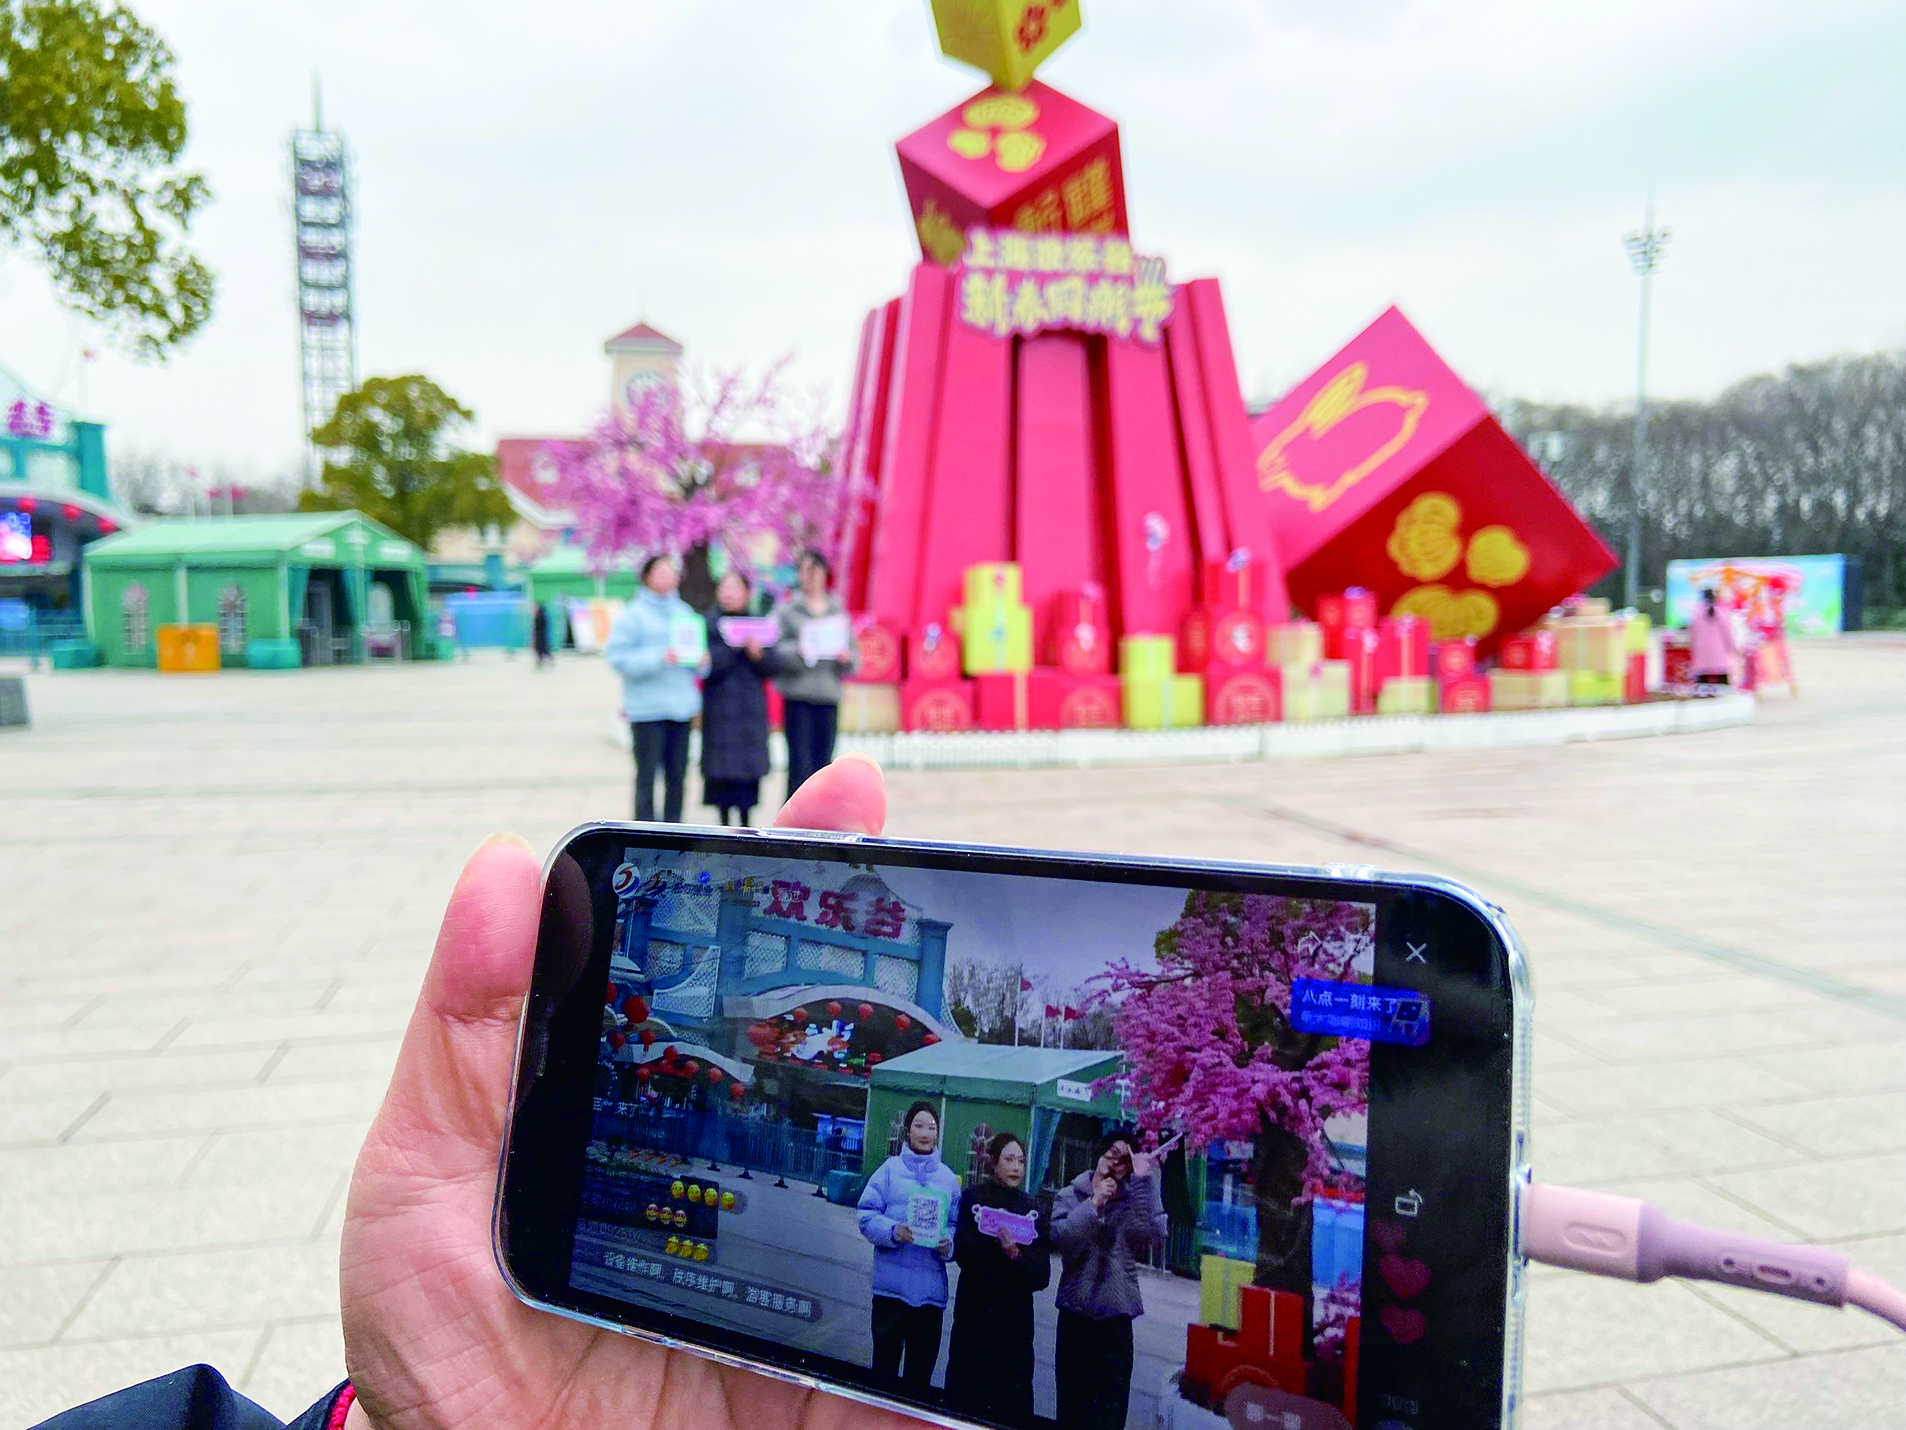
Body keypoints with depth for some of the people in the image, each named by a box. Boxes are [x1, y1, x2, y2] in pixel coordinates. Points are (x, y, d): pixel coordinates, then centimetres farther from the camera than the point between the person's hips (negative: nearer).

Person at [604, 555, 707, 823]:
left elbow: (696, 648, 24)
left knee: (677, 773, 9)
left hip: (681, 705, 5)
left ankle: (673, 826, 18)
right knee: (647, 774, -4)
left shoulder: (684, 613, 14)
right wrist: (658, 658, -19)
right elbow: (617, 656, -10)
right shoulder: (633, 614, -3)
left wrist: (700, 661, 1)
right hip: (647, 708, -5)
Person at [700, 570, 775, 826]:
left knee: (750, 767, 4)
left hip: (751, 707, 3)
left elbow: (771, 667, 5)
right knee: (723, 768, -3)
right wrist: (731, 647, -22)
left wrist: (758, 654, -14)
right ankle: (724, 822, 8)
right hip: (721, 707, -3)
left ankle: (745, 822, 14)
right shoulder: (710, 623, -1)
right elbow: (705, 663, -11)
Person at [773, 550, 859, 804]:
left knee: (823, 765, 5)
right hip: (798, 698, -4)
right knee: (800, 767, -9)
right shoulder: (787, 610, 4)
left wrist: (847, 658, -7)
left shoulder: (838, 611, 15)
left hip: (829, 696, 4)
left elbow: (854, 650, 14)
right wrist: (797, 652, -23)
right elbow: (775, 651, -6)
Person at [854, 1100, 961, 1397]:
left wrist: (948, 1243, -10)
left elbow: (956, 1223, 11)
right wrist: (893, 1231, -19)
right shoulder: (891, 1169, 2)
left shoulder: (948, 1178, 10)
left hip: (931, 1286, 2)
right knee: (885, 1363, 3)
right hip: (892, 1281, -2)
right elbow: (867, 1215, -2)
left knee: (921, 1372, 8)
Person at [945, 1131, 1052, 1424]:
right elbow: (962, 1252, -9)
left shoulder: (1033, 1210, 9)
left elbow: (1041, 1276, 2)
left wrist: (1016, 1255, -16)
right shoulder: (974, 1198, 4)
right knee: (966, 1397, -1)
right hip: (974, 1313, -1)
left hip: (1015, 1319, 1)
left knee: (1013, 1404, -2)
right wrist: (997, 1241, -25)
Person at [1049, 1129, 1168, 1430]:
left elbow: (1154, 1237, -15)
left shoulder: (1133, 1201, 5)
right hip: (1075, 1315, 1)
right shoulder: (1070, 1196, 7)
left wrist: (1145, 1182, -17)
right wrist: (1094, 1203, -16)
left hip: (1117, 1317, 0)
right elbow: (1062, 1239, -12)